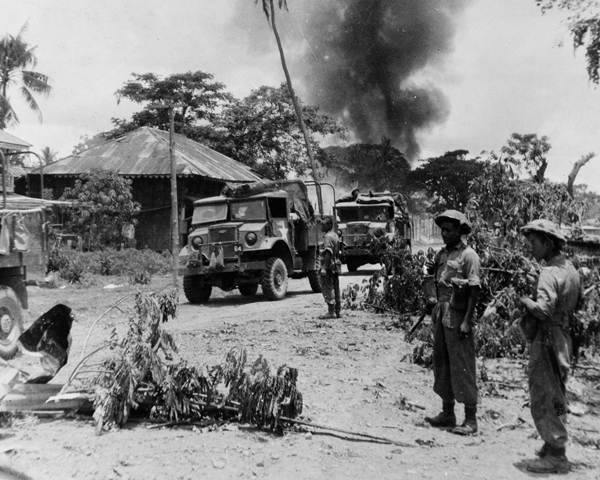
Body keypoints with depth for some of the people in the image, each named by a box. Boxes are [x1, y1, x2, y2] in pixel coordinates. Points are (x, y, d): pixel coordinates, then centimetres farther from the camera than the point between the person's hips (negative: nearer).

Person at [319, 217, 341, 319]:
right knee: (335, 288, 12)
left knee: (328, 289, -5)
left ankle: (331, 312, -5)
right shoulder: (335, 235, 15)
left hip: (329, 267, -9)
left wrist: (324, 268, -24)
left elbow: (328, 253, -23)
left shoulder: (328, 236, -15)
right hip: (336, 266, 9)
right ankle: (338, 311, 17)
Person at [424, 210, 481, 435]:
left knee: (462, 366, -3)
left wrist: (467, 321, -18)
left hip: (457, 317, -8)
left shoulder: (468, 255, -10)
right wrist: (431, 271, 3)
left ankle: (471, 419, 7)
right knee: (441, 363, 13)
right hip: (440, 314, 8)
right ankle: (447, 413, 25)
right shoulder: (441, 254, 12)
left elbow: (474, 290, -14)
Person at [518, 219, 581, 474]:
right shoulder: (570, 269, 8)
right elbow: (577, 305, 19)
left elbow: (543, 309, -32)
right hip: (563, 338, 9)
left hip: (546, 340, -9)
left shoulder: (549, 273, -21)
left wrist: (523, 299, -16)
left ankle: (556, 456, 7)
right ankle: (555, 444, 34)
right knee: (556, 397, 21)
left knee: (543, 400, 0)